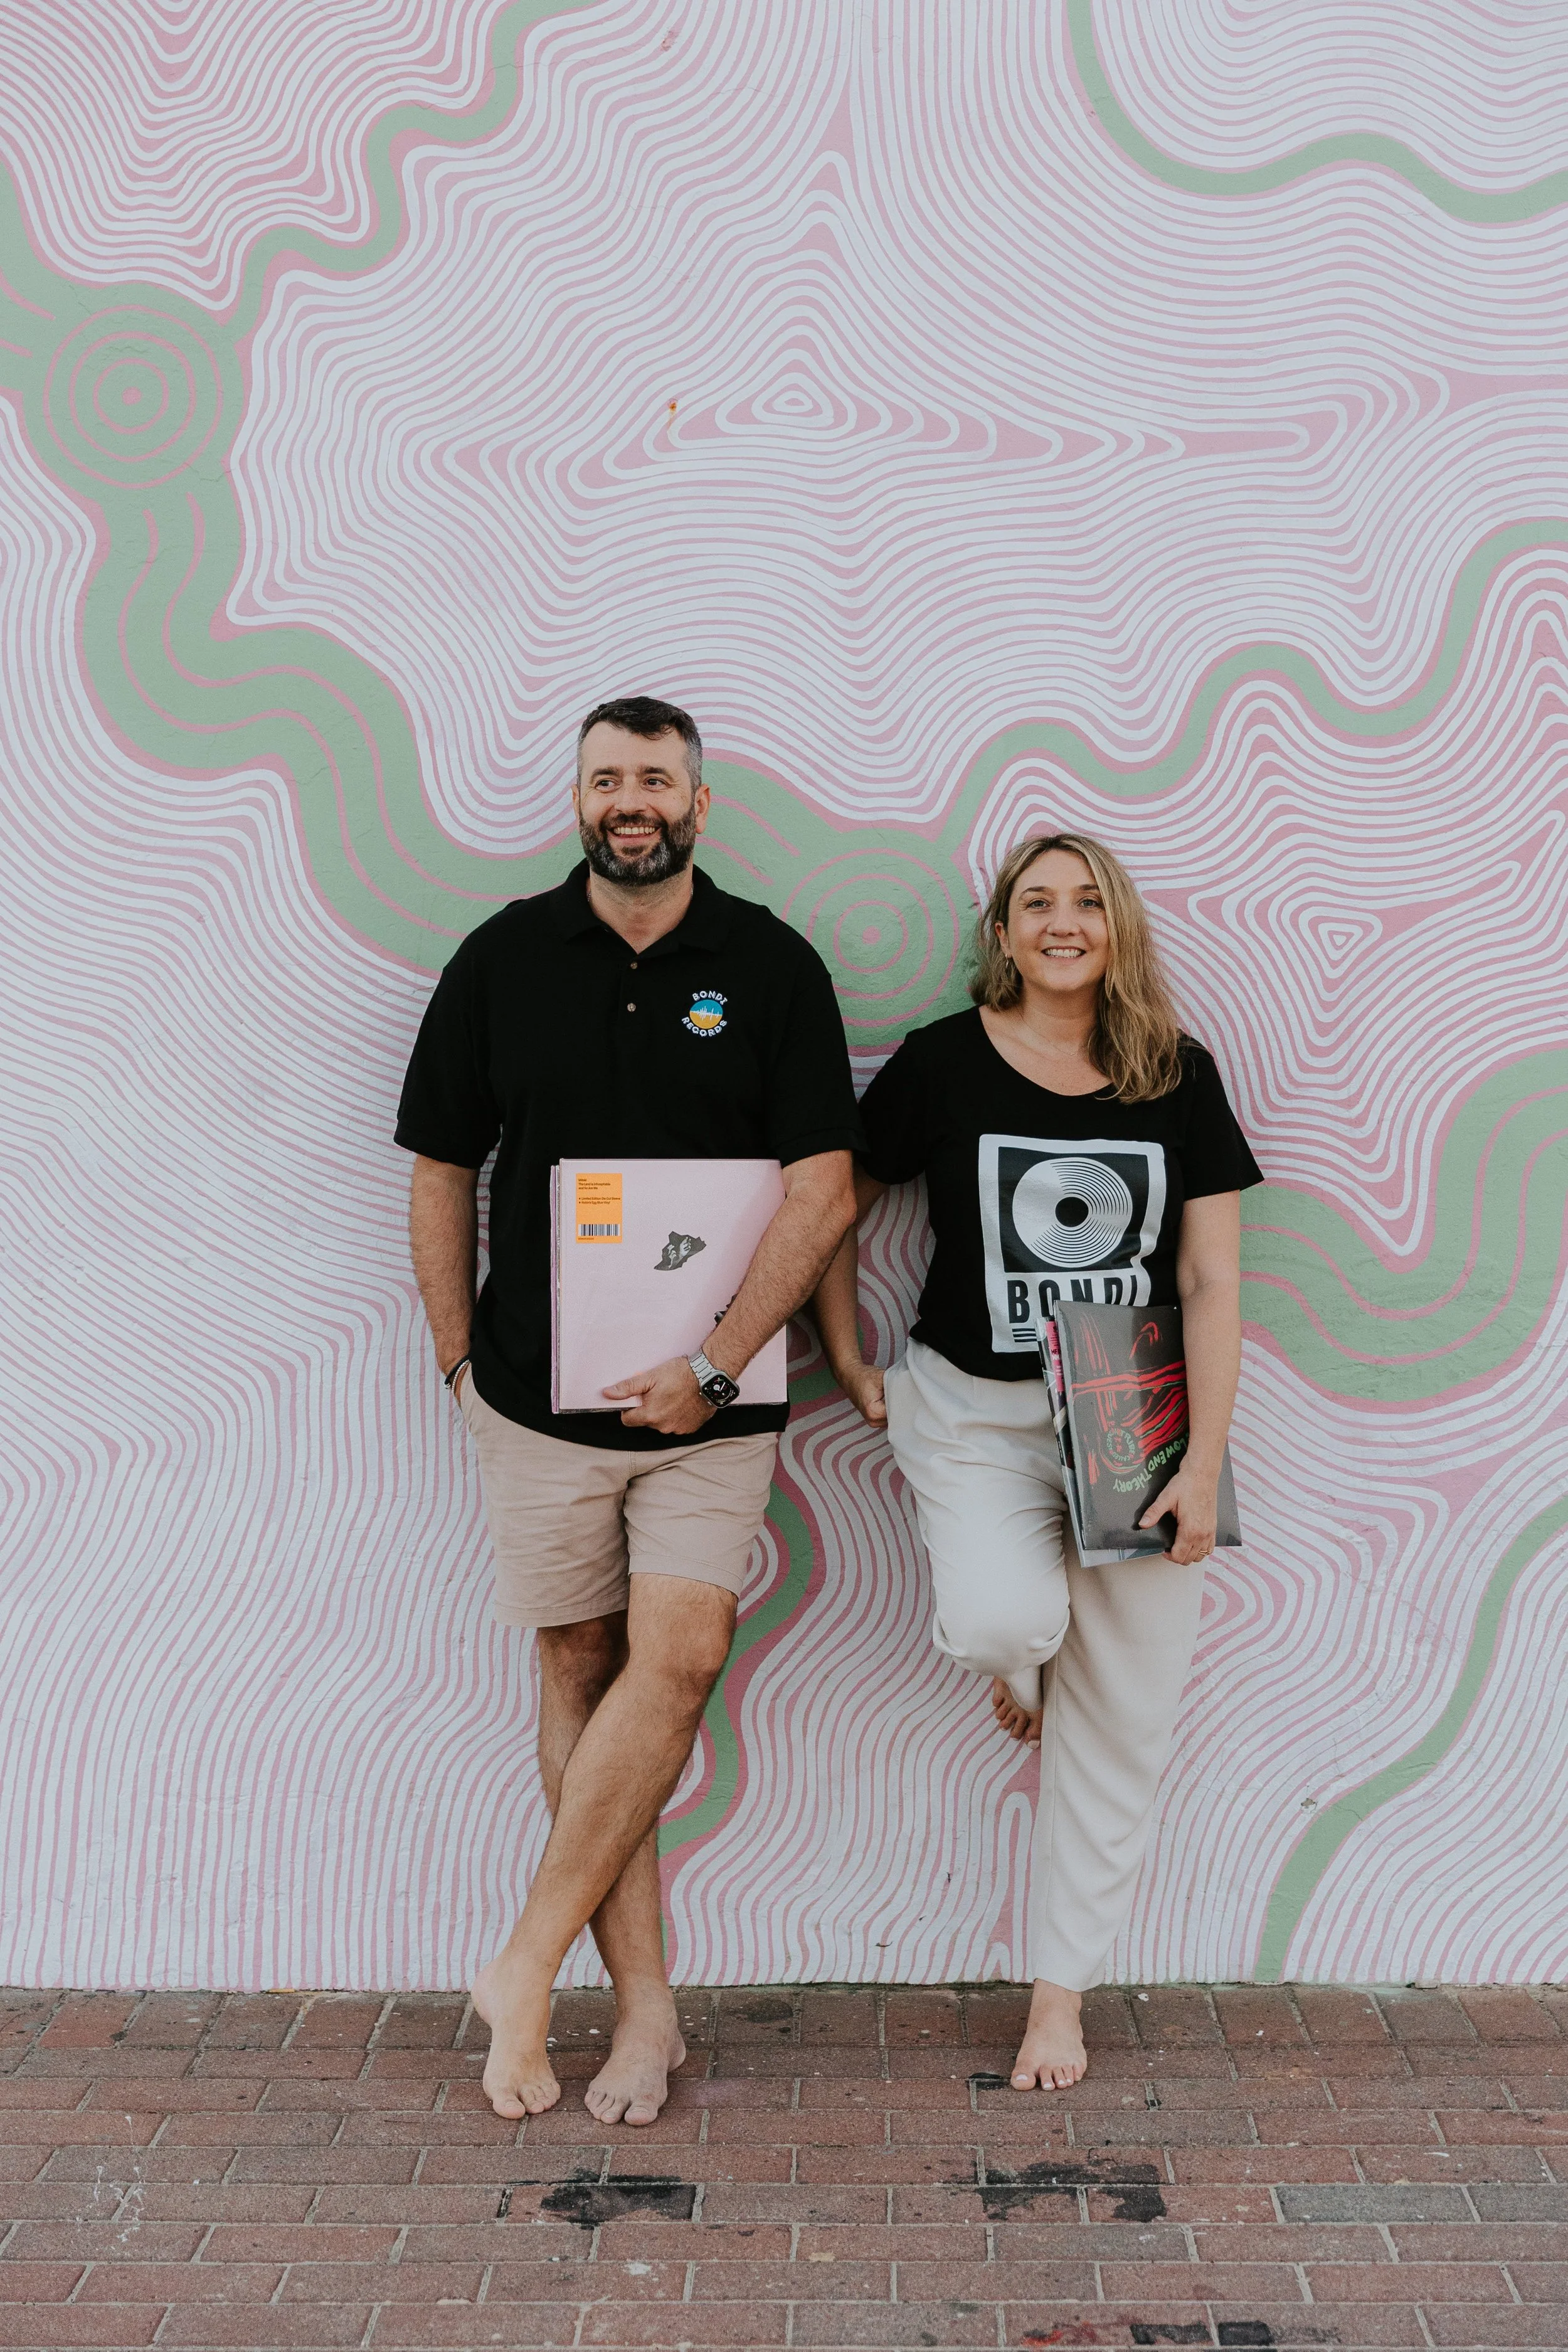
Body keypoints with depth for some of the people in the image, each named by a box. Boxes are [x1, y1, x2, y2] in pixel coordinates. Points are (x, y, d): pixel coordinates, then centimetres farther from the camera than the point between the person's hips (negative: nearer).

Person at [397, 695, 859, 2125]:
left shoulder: (771, 965, -1)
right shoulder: (504, 958, 4)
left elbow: (824, 1190, -7)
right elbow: (442, 1173, 9)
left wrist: (715, 1366, -13)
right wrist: (462, 1360, 5)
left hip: (706, 1397, -1)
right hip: (539, 1392, 2)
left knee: (678, 1655, -12)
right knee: (580, 1669, 6)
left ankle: (526, 1968, 5)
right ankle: (645, 2004, 17)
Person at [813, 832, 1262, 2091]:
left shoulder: (1178, 1076, 0)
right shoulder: (942, 1062, -3)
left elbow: (1212, 1280, -3)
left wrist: (1204, 1463, -9)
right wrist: (850, 1362, 3)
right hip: (975, 1414, -1)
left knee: (1121, 1717, 4)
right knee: (1004, 1619, -28)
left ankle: (1062, 1987, 25)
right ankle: (1022, 1660, 14)